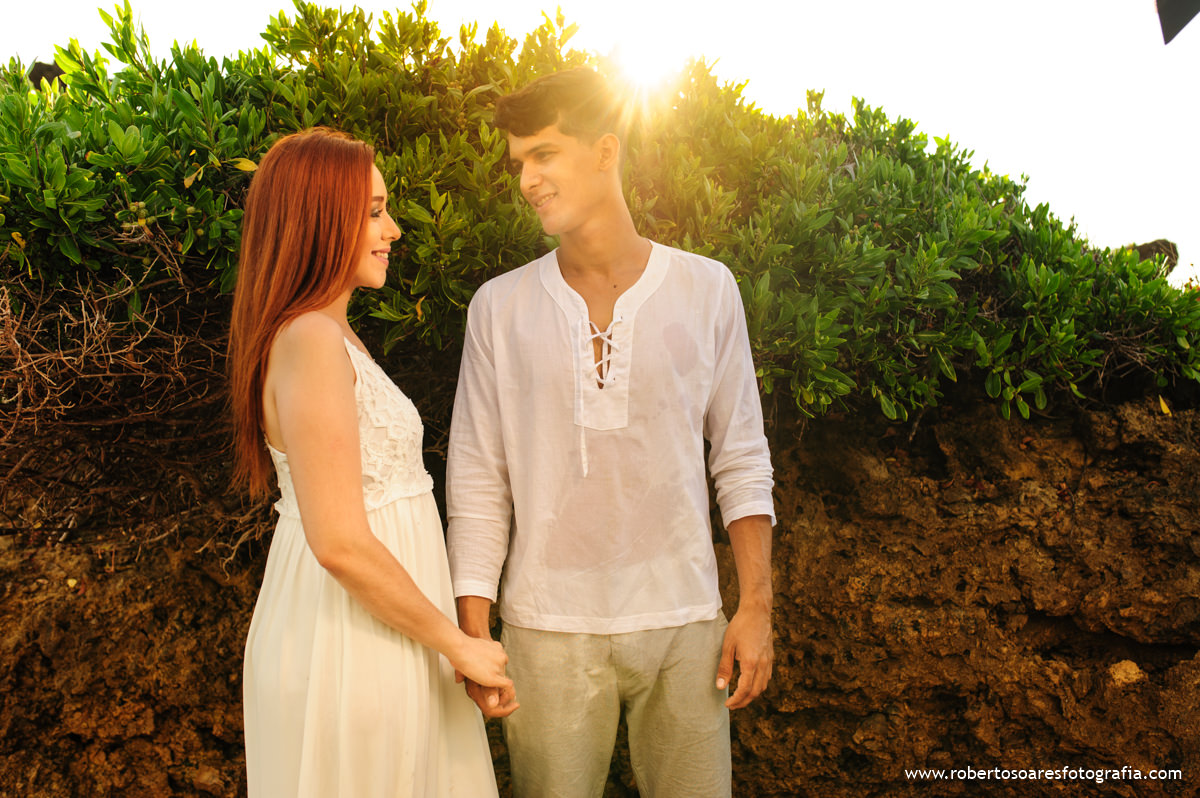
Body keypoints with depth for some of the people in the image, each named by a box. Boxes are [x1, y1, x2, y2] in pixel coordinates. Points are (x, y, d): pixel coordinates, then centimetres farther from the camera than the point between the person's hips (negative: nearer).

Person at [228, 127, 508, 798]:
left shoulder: (330, 334, 12)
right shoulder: (312, 341, -20)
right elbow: (340, 542, -24)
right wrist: (457, 642, -14)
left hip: (370, 627, 10)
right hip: (349, 638, -10)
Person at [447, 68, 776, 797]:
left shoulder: (706, 289, 1)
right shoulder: (500, 306, 1)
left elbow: (742, 458, 4)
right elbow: (477, 483, 2)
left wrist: (757, 605, -1)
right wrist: (472, 637, -2)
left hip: (682, 619, 1)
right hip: (549, 627, 0)